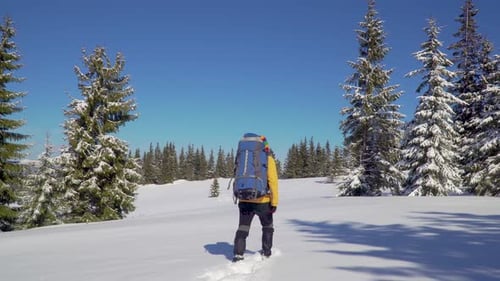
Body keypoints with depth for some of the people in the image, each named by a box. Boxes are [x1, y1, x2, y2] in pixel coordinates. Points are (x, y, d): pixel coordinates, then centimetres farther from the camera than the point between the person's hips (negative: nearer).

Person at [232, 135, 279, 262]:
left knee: (242, 228, 6)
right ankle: (266, 252, 27)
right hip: (262, 201, -2)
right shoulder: (268, 159, -5)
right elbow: (273, 180, -11)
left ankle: (238, 254, -6)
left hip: (244, 200, 3)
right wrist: (274, 202, -8)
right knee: (267, 226, 20)